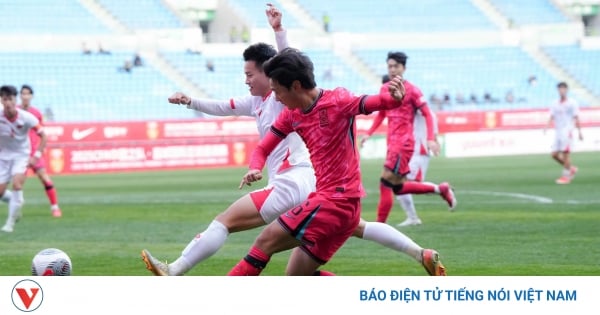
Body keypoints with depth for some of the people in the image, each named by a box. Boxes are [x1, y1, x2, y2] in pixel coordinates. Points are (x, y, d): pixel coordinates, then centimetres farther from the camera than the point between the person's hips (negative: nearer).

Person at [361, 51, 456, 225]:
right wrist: (369, 133, 13)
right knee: (398, 187, 10)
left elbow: (427, 114, -7)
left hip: (404, 142, -8)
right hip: (392, 142, 8)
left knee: (386, 183, -13)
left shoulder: (412, 90, -8)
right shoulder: (384, 89, 11)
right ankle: (440, 189, 23)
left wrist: (431, 139, -17)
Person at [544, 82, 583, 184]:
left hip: (567, 131, -6)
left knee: (565, 153, -11)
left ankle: (566, 176, -4)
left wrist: (579, 131, -3)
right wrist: (547, 126, -9)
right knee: (555, 155, 1)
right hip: (558, 131, 6)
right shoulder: (555, 105, 13)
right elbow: (552, 118, 9)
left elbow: (576, 118, -1)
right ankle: (571, 168, 19)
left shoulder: (572, 103, -1)